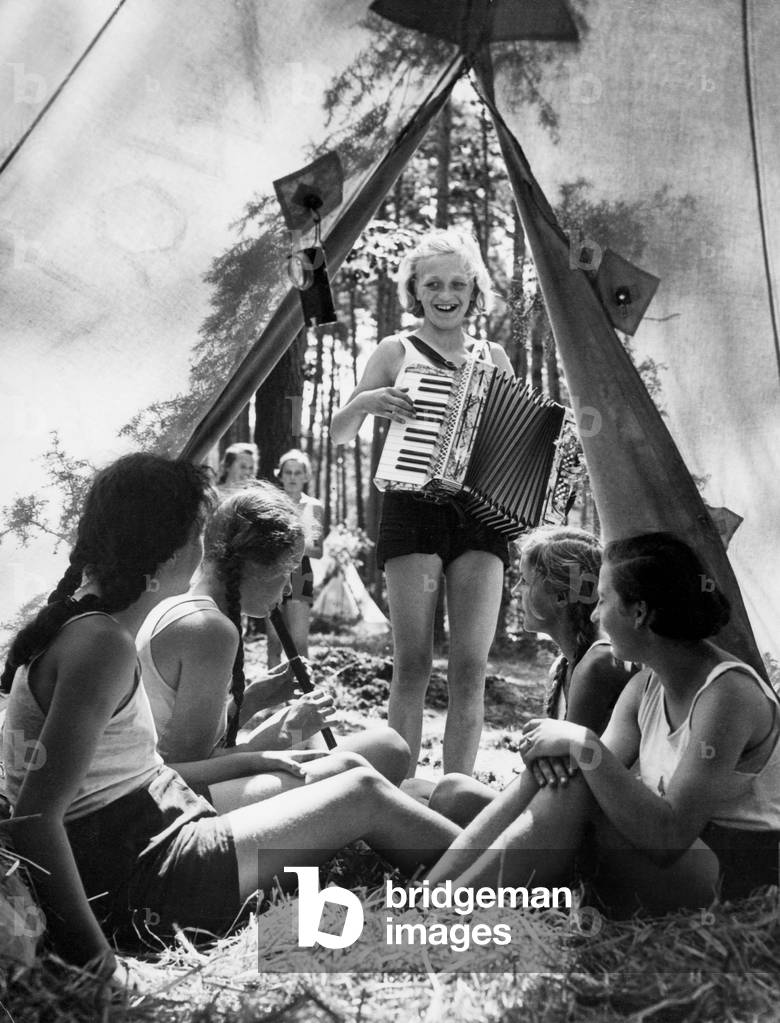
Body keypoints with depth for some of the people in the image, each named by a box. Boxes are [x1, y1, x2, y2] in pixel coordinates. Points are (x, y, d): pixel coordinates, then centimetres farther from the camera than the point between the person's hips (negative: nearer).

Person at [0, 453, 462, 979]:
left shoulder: (82, 619, 8)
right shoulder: (104, 643, -23)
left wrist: (251, 759, 14)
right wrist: (93, 953, -26)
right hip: (134, 884, -10)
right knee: (365, 795, -4)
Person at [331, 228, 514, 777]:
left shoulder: (494, 358, 15)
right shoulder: (396, 351, 8)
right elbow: (338, 434, 8)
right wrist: (368, 402, -12)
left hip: (482, 515, 2)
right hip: (413, 510, -2)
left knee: (471, 669, -1)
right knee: (412, 665, -4)